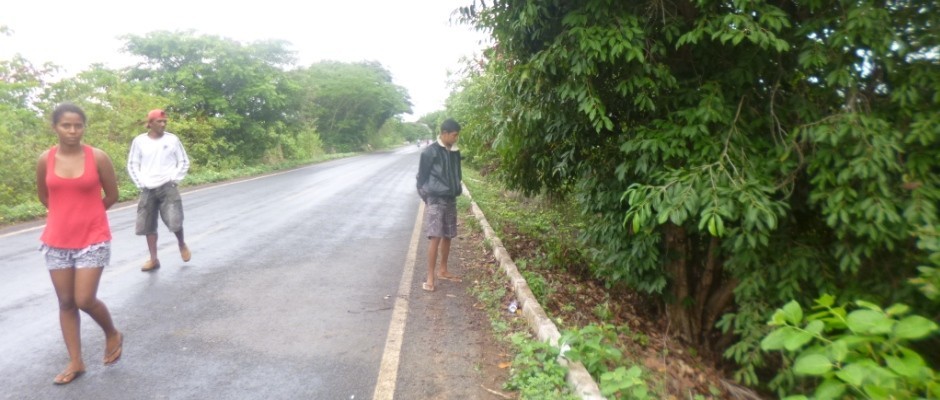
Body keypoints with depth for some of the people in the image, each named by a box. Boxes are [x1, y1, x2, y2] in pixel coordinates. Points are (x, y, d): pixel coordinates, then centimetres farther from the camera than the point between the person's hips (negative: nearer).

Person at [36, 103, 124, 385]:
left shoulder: (98, 157, -9)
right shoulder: (45, 159, -1)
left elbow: (111, 195, 0)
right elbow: (44, 196, 15)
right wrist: (69, 214, 13)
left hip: (93, 239, -3)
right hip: (56, 241, 4)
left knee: (85, 300, -8)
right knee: (66, 302, 9)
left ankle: (113, 334, 22)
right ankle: (75, 362, 21)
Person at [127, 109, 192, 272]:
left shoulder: (172, 139, 0)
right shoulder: (139, 141, 1)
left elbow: (184, 162, 6)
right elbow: (132, 165, 7)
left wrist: (174, 179, -3)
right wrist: (141, 184, -1)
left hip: (168, 187, -2)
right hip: (148, 190, 2)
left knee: (174, 222, -13)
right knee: (148, 226, 5)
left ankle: (182, 244, 17)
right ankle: (154, 259, 16)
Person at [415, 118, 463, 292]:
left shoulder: (455, 152, 7)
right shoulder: (430, 152, -11)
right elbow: (421, 177, -7)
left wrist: (456, 191, 11)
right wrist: (425, 197, -5)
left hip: (451, 200, 7)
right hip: (435, 200, -6)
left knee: (447, 237, 12)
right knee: (435, 238, -10)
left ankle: (443, 271, 27)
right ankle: (430, 277, -4)